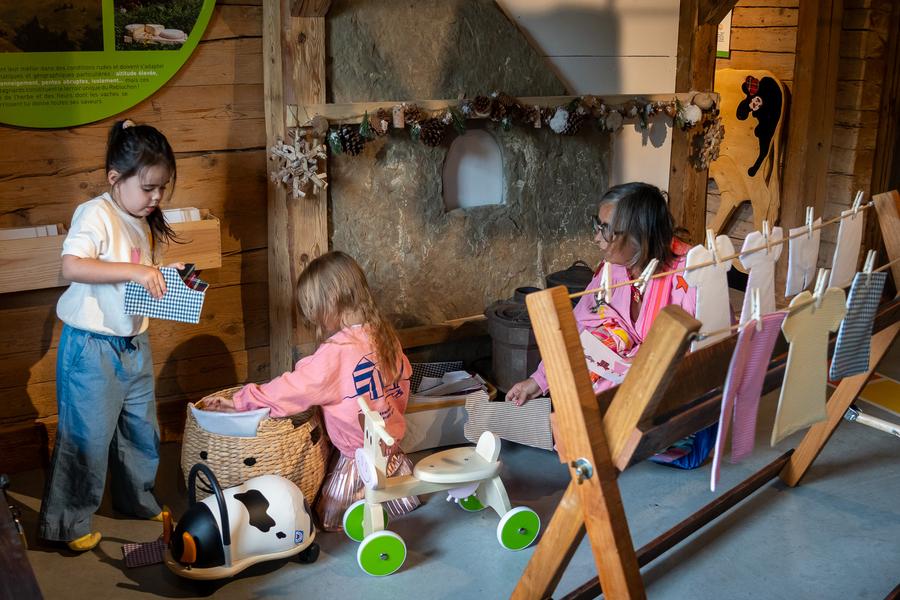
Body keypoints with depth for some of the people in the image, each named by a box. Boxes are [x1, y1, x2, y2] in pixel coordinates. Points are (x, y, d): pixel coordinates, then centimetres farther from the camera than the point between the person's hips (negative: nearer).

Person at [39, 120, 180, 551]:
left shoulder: (144, 223, 12)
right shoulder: (96, 214, -16)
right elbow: (72, 266, -30)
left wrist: (167, 274, 1)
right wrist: (135, 272, -33)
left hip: (134, 344, 9)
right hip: (92, 347, -9)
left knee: (141, 428, 19)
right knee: (88, 435, -1)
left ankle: (137, 500, 39)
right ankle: (67, 524, 13)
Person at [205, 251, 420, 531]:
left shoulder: (336, 352, -25)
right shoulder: (384, 335, -1)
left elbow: (293, 388, -22)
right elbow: (403, 381, 10)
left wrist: (240, 401, -14)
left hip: (358, 454, -7)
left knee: (330, 520, 4)